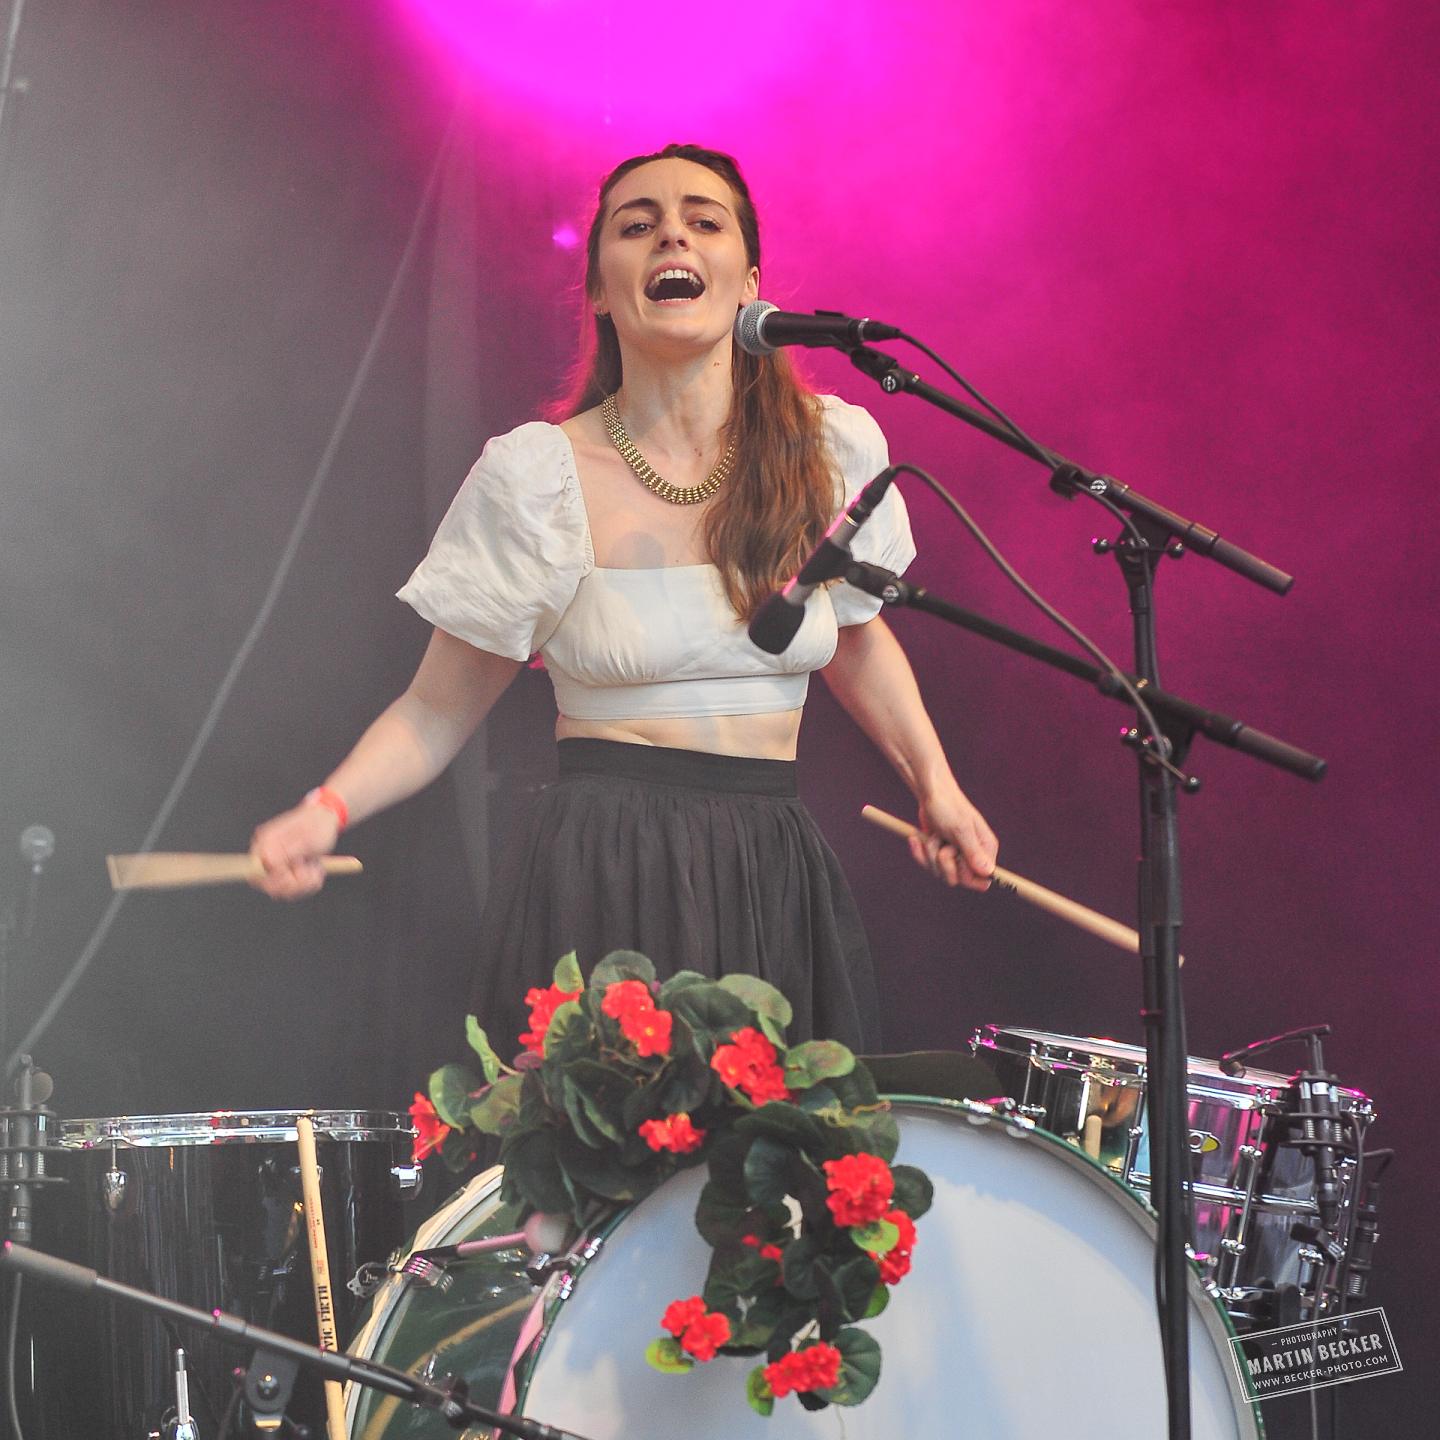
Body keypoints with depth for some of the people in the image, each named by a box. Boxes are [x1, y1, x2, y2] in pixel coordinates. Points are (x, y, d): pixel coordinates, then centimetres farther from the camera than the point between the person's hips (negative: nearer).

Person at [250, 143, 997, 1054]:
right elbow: (440, 712, 1)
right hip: (604, 878, -3)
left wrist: (935, 785, 10)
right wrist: (329, 809, -15)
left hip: (777, 877, 3)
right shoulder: (537, 475, -6)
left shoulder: (834, 448, 2)